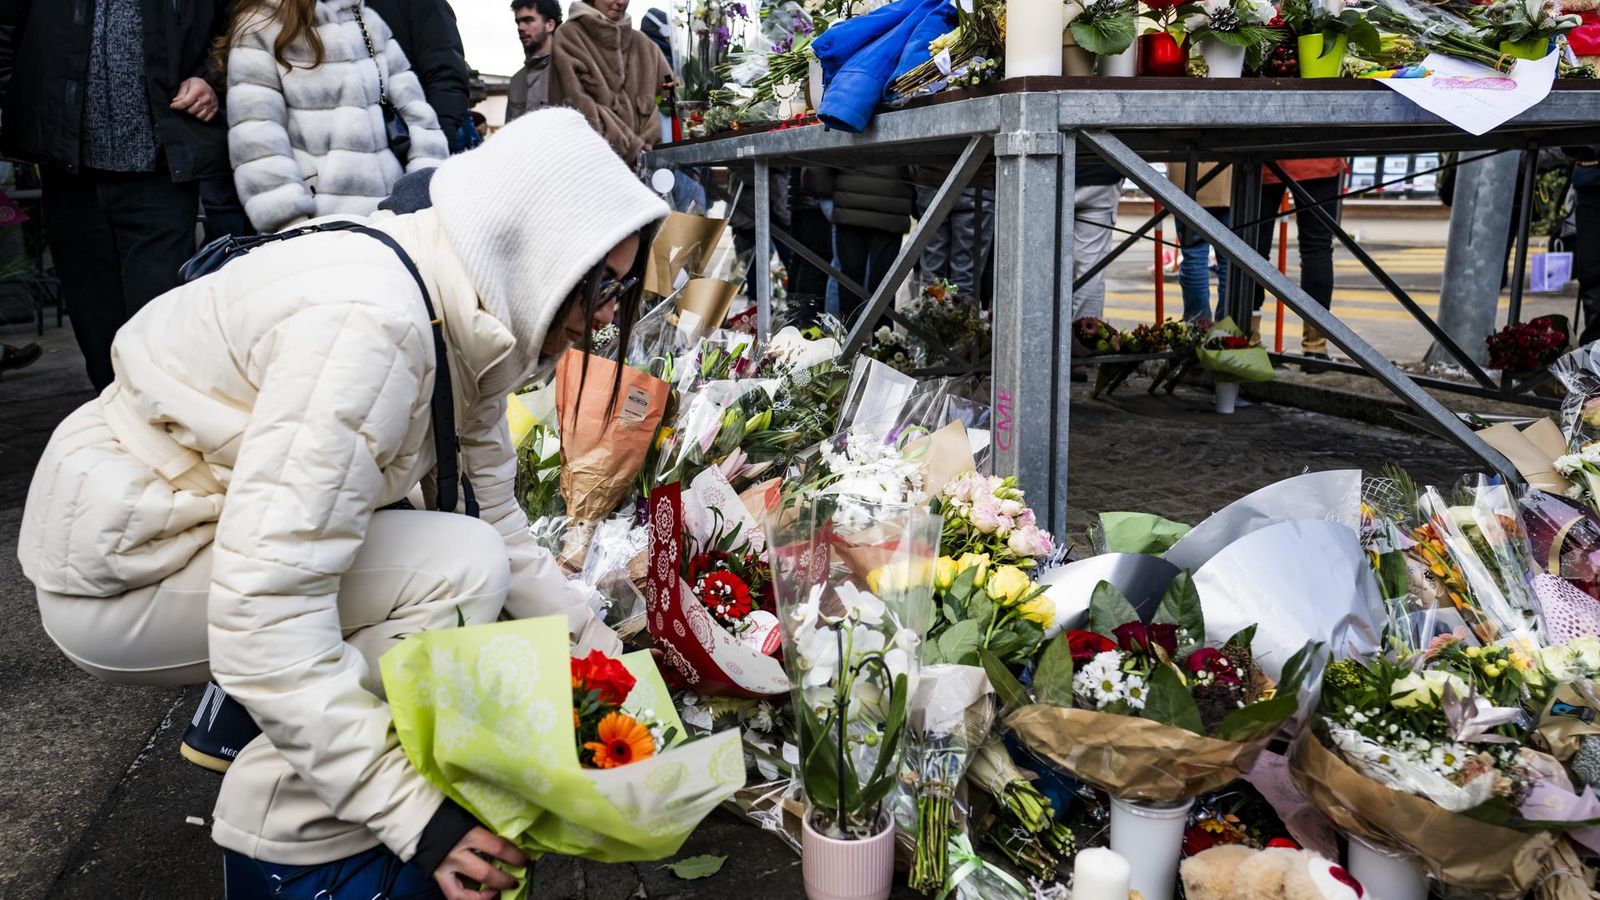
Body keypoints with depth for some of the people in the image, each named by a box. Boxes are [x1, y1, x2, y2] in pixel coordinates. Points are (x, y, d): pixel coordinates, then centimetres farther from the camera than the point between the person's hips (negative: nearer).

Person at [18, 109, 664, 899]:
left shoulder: (465, 320, -3)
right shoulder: (368, 322, -32)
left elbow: (497, 521, 6)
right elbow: (262, 616, -35)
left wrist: (597, 652, 4)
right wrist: (408, 807, -31)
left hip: (199, 521, 9)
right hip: (119, 570, -9)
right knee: (458, 568, -22)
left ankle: (249, 723, 18)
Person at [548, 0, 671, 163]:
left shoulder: (641, 43, 15)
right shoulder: (569, 37, 1)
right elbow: (580, 106, -8)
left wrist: (646, 146, -5)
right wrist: (632, 148, -14)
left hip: (639, 161, 4)